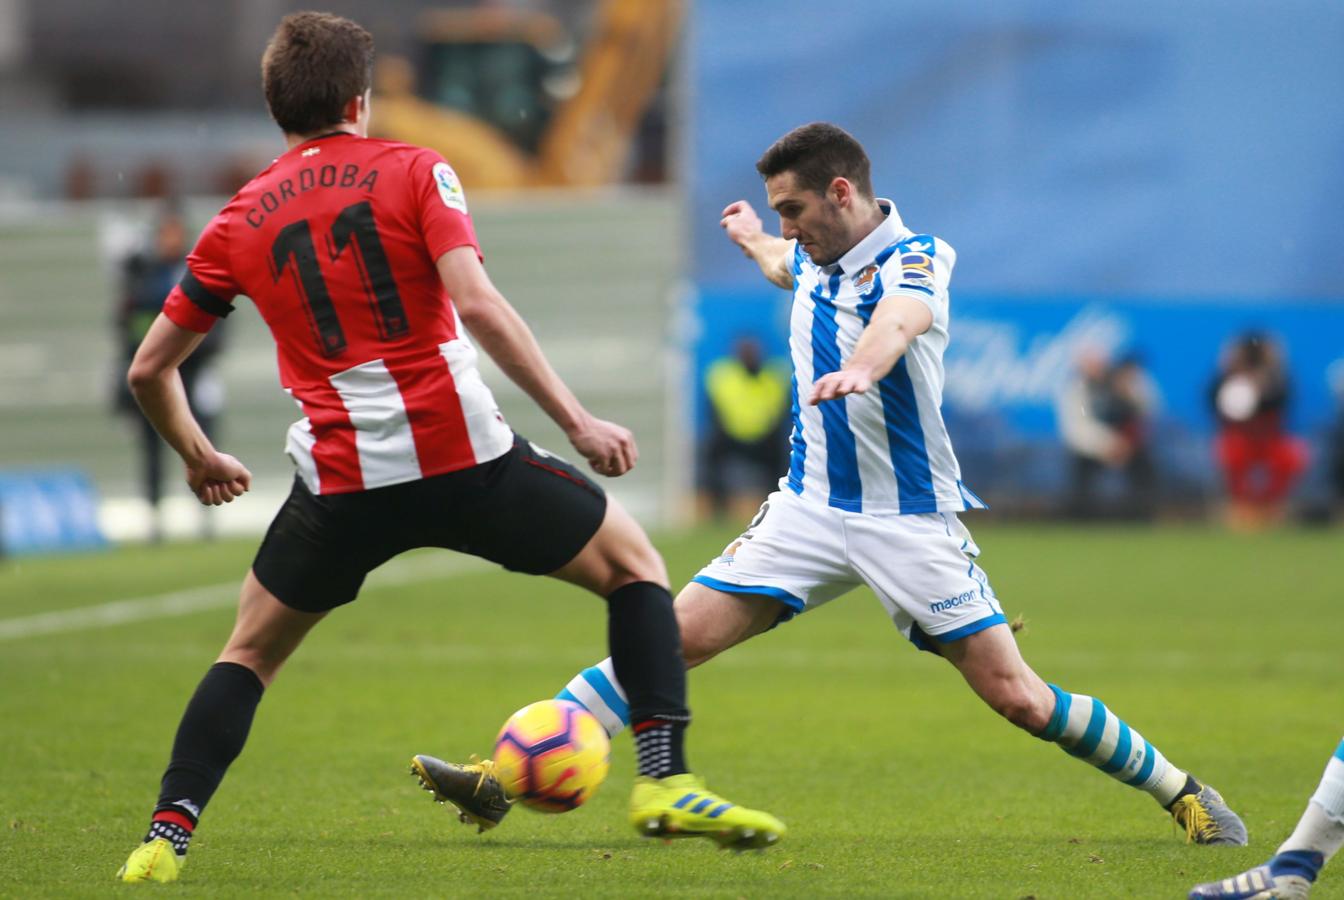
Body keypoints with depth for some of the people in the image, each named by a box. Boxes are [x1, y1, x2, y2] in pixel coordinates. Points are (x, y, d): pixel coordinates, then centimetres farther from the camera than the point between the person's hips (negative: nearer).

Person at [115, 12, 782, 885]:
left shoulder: (239, 223, 12)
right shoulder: (414, 171, 3)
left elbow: (150, 368, 17)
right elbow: (478, 306, -12)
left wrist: (200, 458, 35)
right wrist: (577, 421, -10)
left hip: (340, 482, 2)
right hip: (463, 455, -2)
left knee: (250, 653, 23)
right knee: (633, 561, 17)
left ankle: (167, 836, 7)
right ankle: (665, 781, 3)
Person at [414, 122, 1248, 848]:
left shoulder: (913, 260, -15)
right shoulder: (817, 259, 6)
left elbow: (899, 319, -41)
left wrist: (860, 369, -63)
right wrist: (753, 240, 56)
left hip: (912, 521, -5)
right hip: (811, 510, 5)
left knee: (1018, 698, -9)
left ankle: (1181, 792, 10)